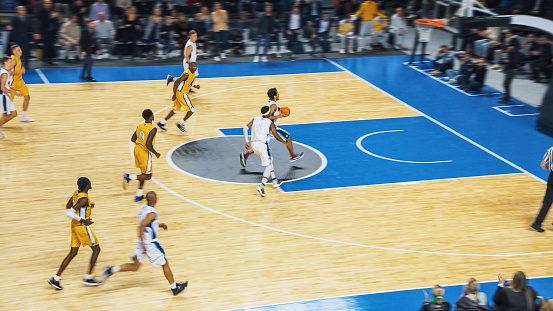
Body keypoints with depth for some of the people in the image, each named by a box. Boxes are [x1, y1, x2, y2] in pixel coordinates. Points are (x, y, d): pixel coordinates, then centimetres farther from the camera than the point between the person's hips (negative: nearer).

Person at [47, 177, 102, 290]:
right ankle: (88, 278, 9)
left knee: (73, 253, 11)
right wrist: (83, 220, -22)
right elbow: (69, 213, -28)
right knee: (96, 249, 7)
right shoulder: (84, 199, -23)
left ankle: (55, 278, 7)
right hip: (82, 227, -9)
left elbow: (68, 206, 19)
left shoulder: (76, 193, 4)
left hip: (75, 226, 9)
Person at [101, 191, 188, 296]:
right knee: (165, 264, 7)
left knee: (135, 266, 13)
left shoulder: (143, 208, 6)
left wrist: (159, 225, 18)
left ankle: (111, 270, -2)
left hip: (142, 242, 8)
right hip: (150, 243, -8)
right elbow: (141, 226, -27)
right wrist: (142, 243, -25)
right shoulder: (152, 213, -20)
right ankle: (175, 288, 17)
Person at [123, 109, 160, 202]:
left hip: (137, 149, 8)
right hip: (145, 153, -8)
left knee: (143, 174, 21)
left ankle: (139, 195, 24)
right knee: (148, 176, 7)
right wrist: (155, 153, -12)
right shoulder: (153, 129, -21)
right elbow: (148, 144, -27)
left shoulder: (140, 126, 3)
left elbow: (133, 139, 10)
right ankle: (129, 177, -9)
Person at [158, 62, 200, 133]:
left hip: (180, 92, 10)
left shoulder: (192, 72, 7)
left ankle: (161, 123, 28)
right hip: (181, 93, -10)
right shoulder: (187, 74, -22)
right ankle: (181, 124, 6)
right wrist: (174, 95, -21)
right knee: (192, 109, -4)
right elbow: (176, 83, -22)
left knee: (176, 109, 21)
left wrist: (195, 86, 5)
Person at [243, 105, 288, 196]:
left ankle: (275, 181, 33)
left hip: (254, 144, 6)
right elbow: (276, 136, -1)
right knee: (268, 165, 3)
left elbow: (245, 128, 4)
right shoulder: (270, 123, 0)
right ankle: (261, 186, -16)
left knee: (269, 161, 27)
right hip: (263, 145, -6)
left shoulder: (255, 119, 13)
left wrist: (247, 141, 6)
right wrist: (285, 142, 15)